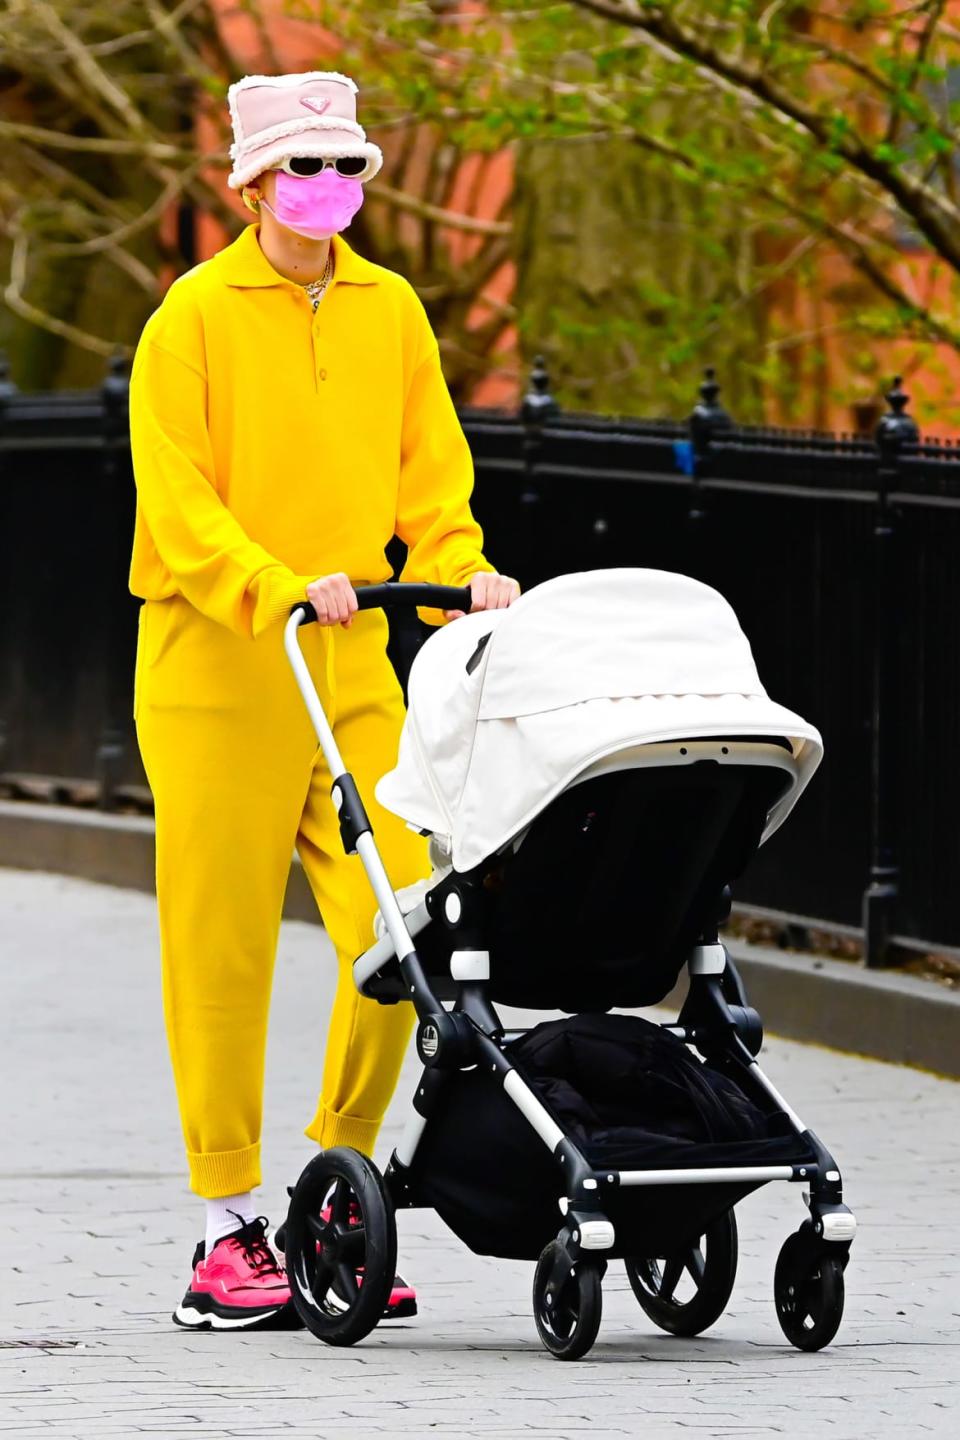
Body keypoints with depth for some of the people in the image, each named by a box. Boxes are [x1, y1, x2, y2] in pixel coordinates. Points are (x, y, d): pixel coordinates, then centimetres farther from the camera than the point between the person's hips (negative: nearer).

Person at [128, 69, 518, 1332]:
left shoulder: (390, 312, 11)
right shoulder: (196, 316, -4)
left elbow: (430, 474, 13)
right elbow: (177, 503, -11)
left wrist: (463, 571, -6)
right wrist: (281, 588, -25)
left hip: (352, 662, 4)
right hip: (215, 665, -4)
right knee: (221, 943, -2)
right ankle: (229, 1231, 6)